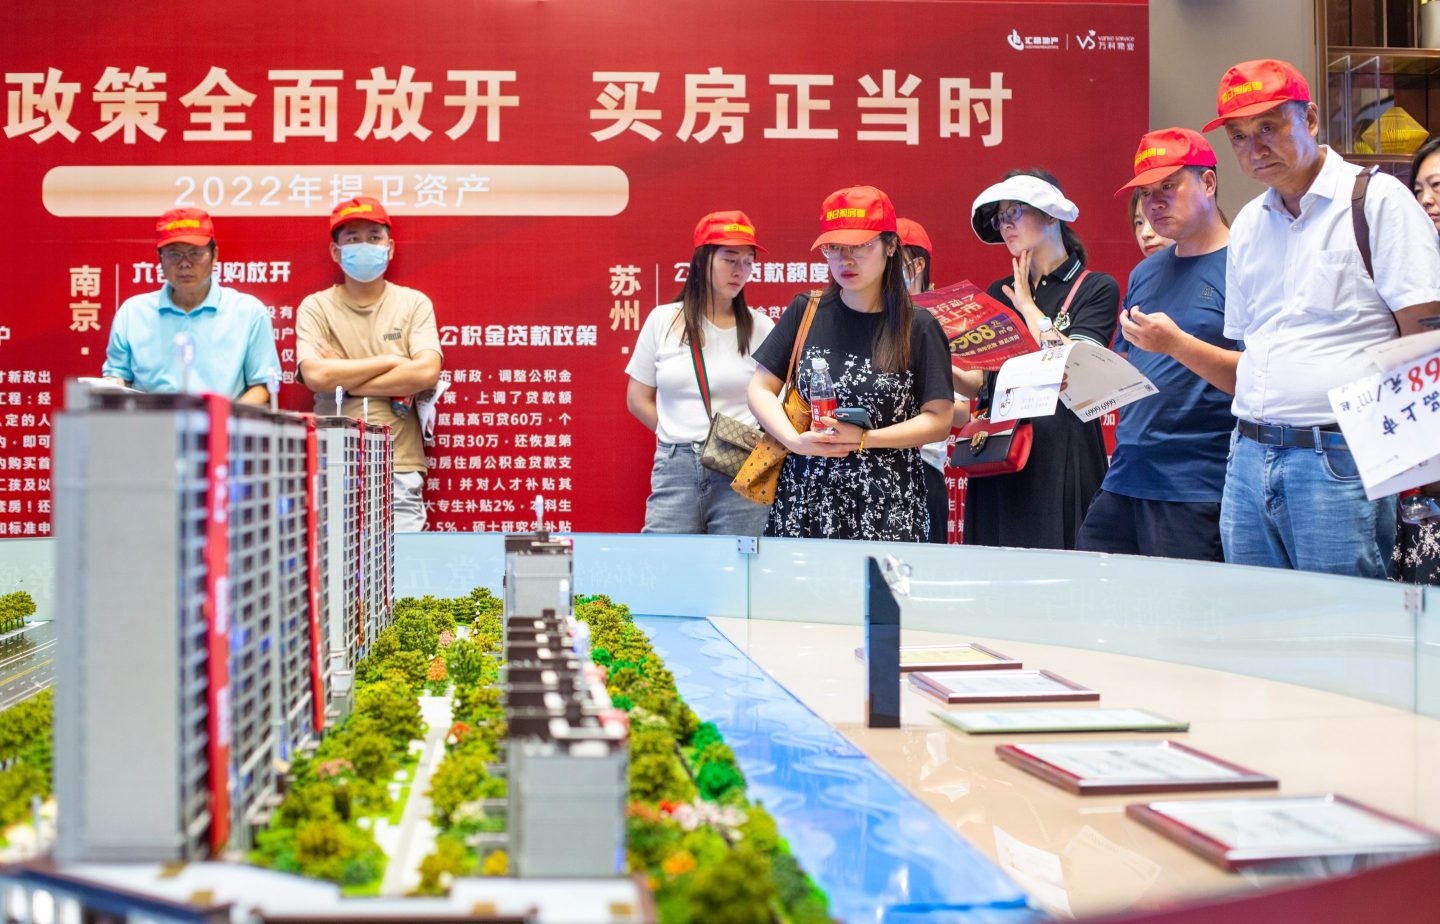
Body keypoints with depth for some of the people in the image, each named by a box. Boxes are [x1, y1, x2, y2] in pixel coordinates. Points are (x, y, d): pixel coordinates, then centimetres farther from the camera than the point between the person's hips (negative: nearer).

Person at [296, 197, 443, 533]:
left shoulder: (414, 304, 8)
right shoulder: (315, 308, 7)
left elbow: (427, 372, -7)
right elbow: (315, 375, -9)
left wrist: (344, 383, -5)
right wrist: (392, 362, -4)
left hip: (400, 470, 0)